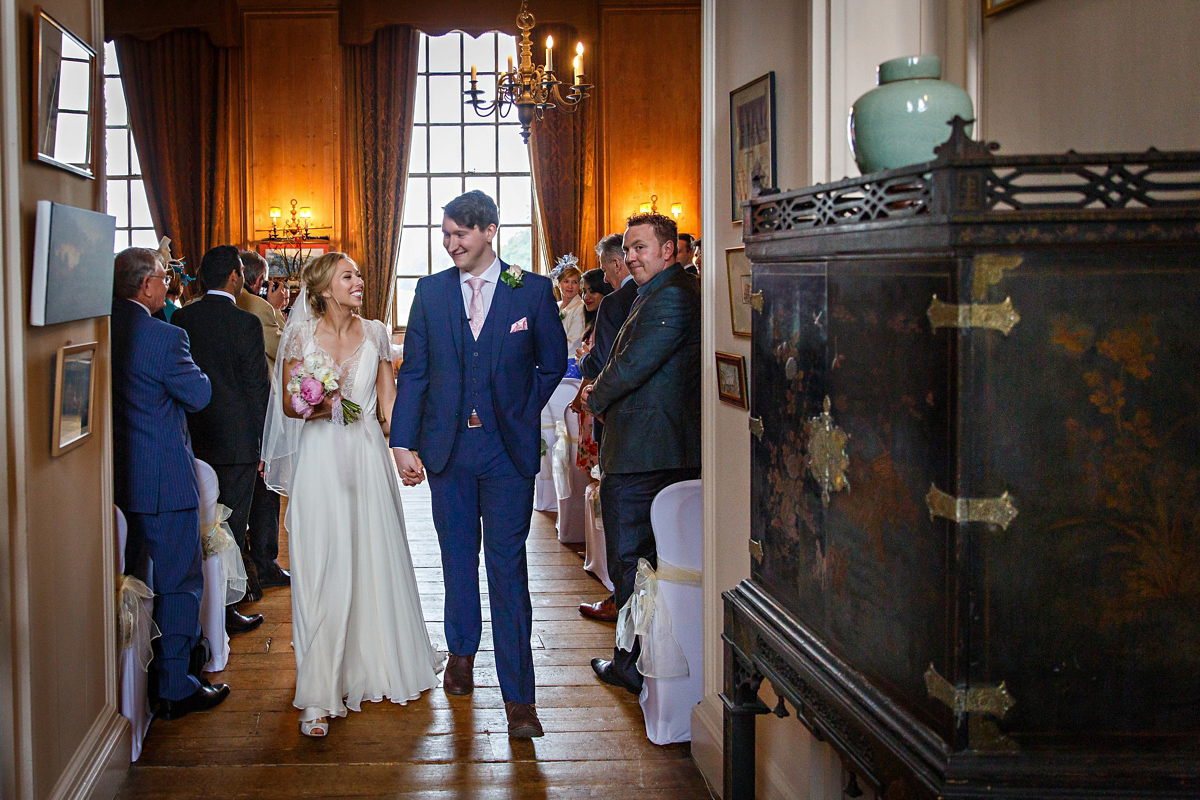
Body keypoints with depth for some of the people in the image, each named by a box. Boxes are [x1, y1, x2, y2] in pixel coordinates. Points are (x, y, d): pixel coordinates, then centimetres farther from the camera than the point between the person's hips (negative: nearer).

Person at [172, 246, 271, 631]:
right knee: (231, 523, 2)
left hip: (193, 436, 5)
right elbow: (258, 386, -11)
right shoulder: (245, 323, -13)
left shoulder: (181, 318, 3)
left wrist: (184, 428, 16)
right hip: (236, 439, -5)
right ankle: (223, 612, 6)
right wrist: (263, 440, -4)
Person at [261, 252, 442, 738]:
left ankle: (380, 661, 31)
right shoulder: (302, 335, -2)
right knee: (322, 573, -4)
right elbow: (287, 404, 2)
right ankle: (318, 695, -1)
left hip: (367, 456, 3)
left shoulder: (374, 333, 6)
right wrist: (317, 408, -19)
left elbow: (388, 399, 9)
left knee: (376, 560, 9)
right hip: (319, 459, -3)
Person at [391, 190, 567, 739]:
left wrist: (522, 417, 2)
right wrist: (403, 443, -1)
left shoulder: (533, 291, 0)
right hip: (447, 447, 3)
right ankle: (462, 652, 36)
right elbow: (413, 372, 5)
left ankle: (518, 697, -3)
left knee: (508, 567, -5)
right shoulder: (431, 291, 5)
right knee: (458, 558, 14)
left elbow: (552, 364, 10)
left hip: (507, 450, -2)